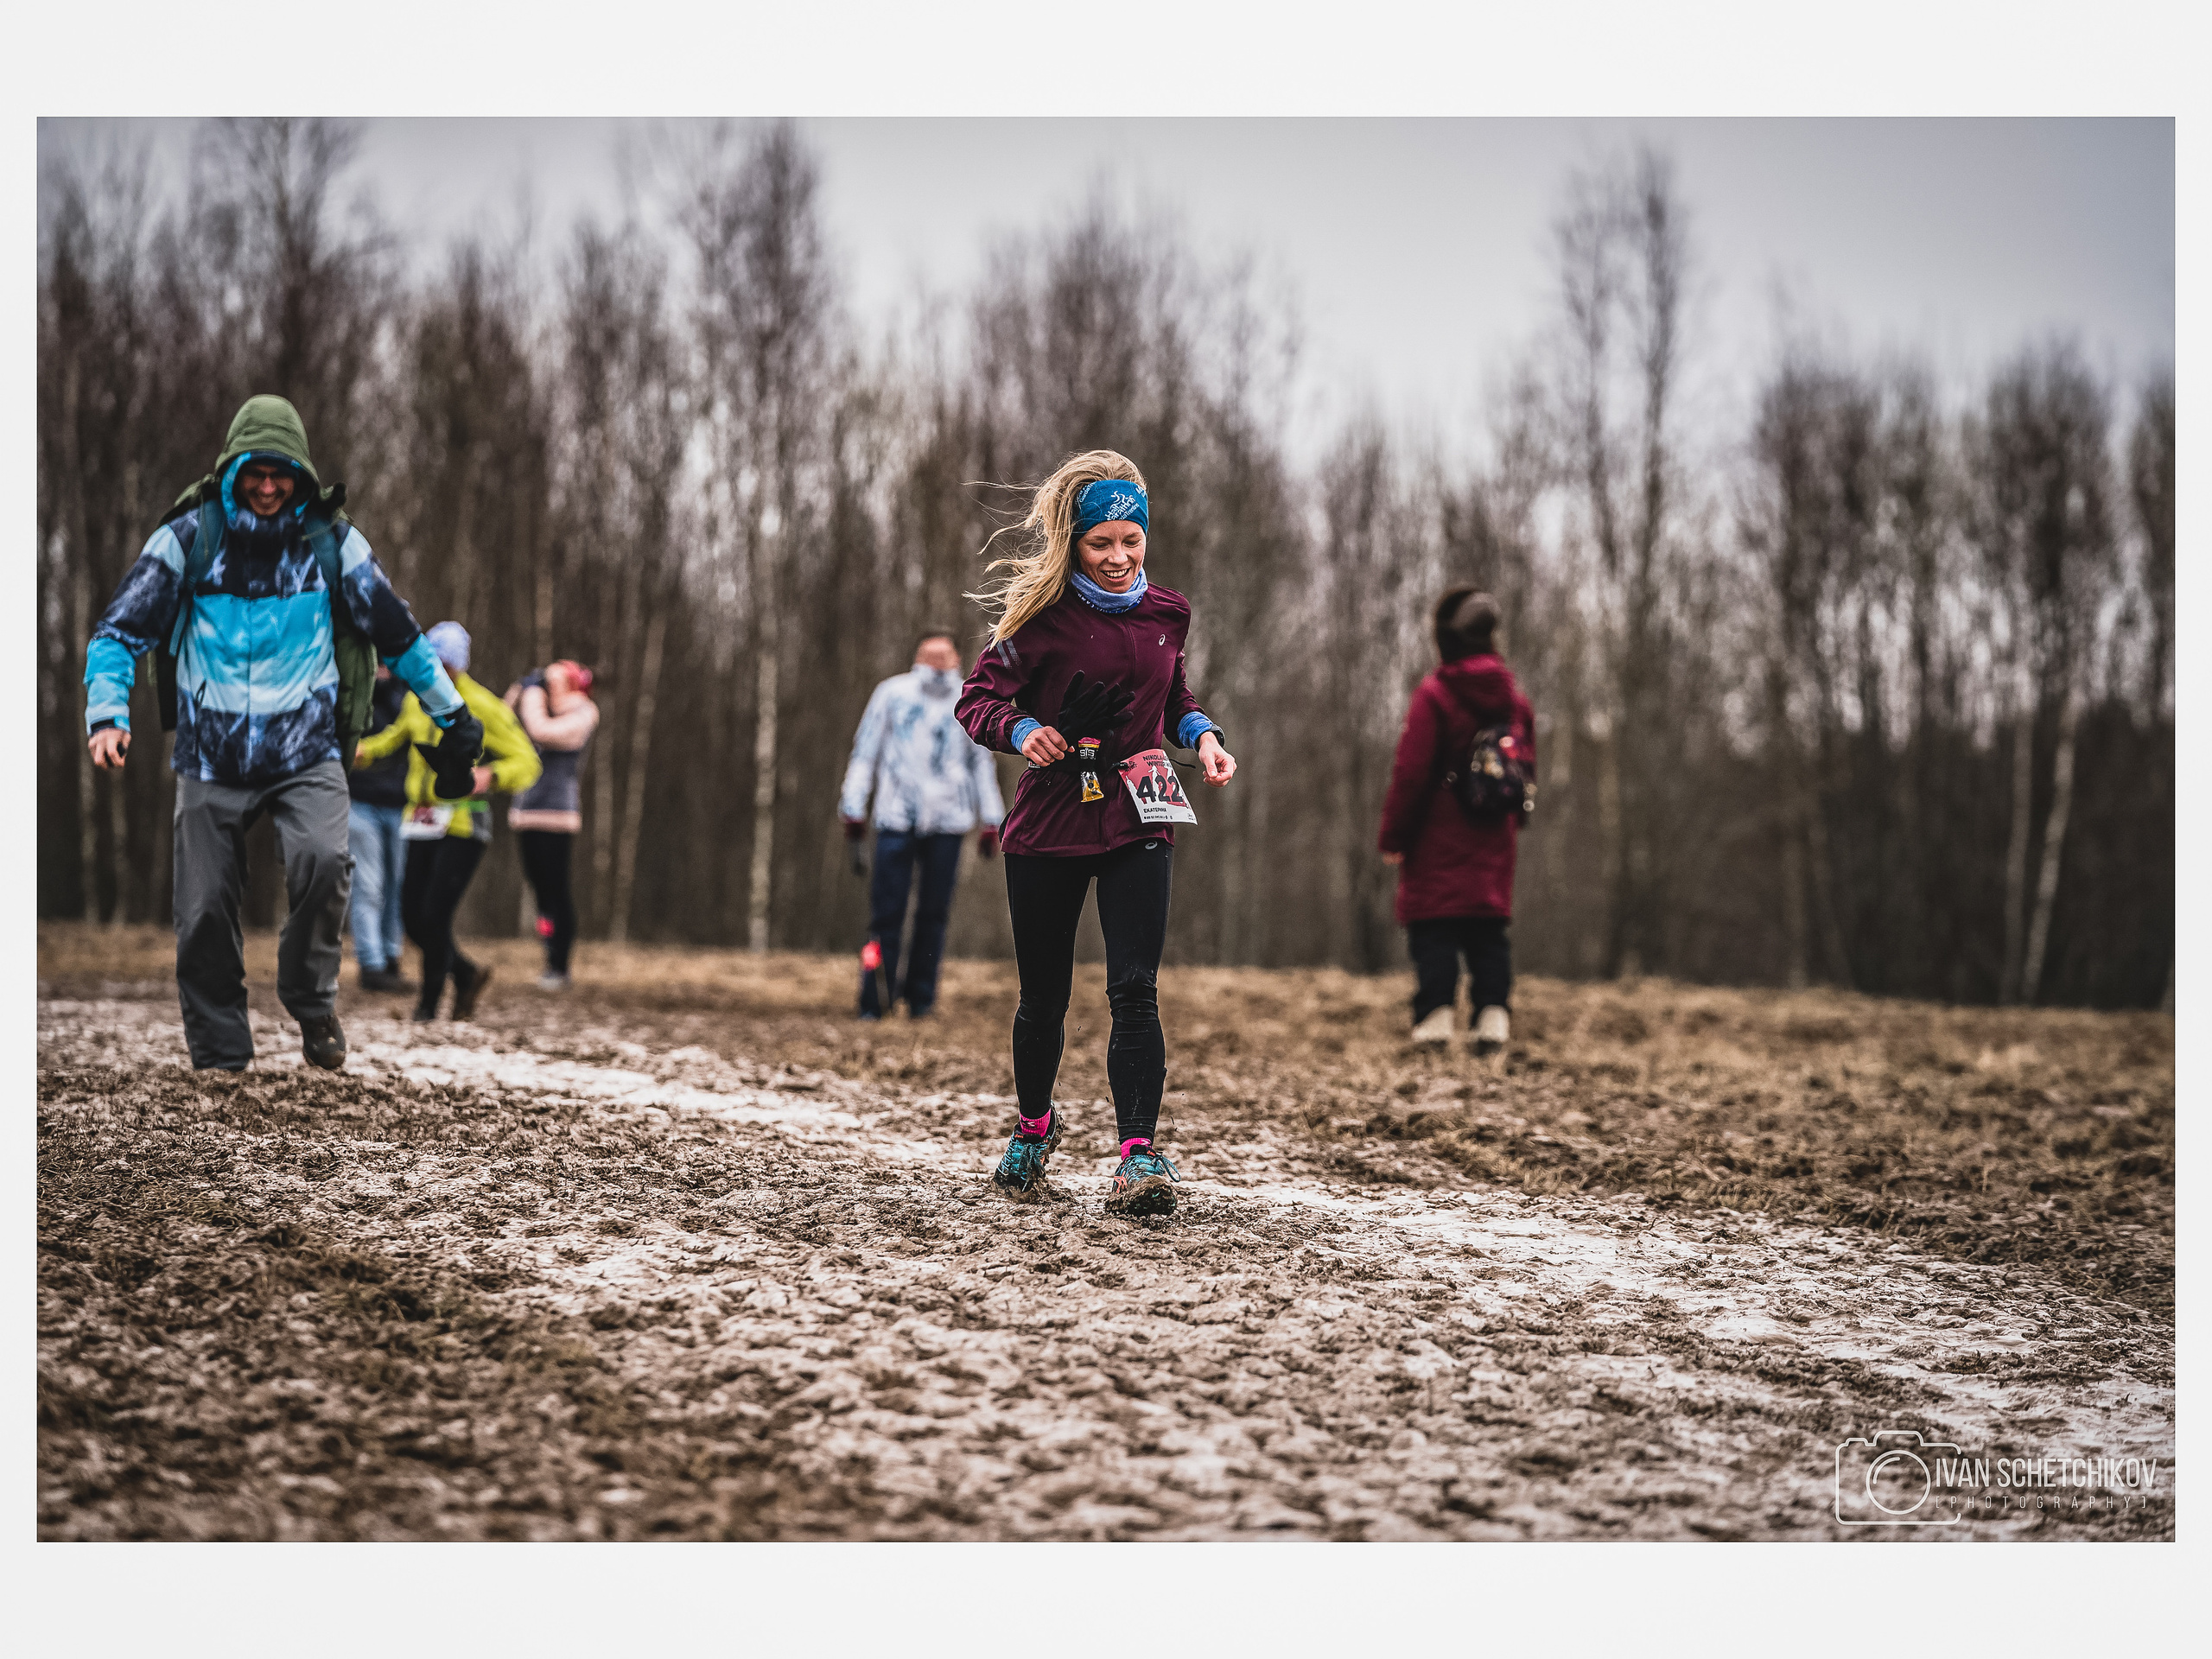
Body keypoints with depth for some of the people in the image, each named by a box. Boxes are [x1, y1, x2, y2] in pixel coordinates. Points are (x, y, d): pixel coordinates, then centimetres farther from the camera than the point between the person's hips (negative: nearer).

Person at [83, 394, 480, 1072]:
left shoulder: (333, 543, 1)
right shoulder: (189, 538, -2)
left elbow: (397, 632, 12)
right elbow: (120, 629, -1)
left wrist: (450, 712, 19)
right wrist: (107, 713, -17)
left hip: (307, 753, -1)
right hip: (212, 756, 1)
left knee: (322, 858, -28)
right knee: (205, 912, 0)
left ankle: (310, 998, -5)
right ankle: (221, 1056, 16)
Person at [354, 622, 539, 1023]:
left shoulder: (484, 708, -10)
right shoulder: (417, 701, 8)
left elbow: (527, 762, -11)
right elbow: (397, 735, 31)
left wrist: (490, 775, -30)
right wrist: (364, 751, 12)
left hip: (463, 827, -6)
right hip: (421, 822, 6)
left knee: (435, 914, -10)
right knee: (412, 915, 3)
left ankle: (429, 1002, 8)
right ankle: (467, 974, 28)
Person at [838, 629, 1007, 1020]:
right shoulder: (892, 693, 6)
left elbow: (983, 763, 18)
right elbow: (865, 752, 8)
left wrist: (992, 822, 13)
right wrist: (853, 809, 1)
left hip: (948, 821, 2)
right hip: (896, 816, -2)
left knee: (934, 913, 1)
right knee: (887, 912, -6)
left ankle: (921, 998, 10)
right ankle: (875, 1001, -3)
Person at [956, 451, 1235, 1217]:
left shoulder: (1165, 613, 6)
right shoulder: (1043, 616, -7)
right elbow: (977, 699, -7)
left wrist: (1202, 734, 2)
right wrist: (1020, 731, -27)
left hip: (1136, 823, 2)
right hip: (1049, 823, -2)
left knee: (1134, 990, -13)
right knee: (1043, 996, 10)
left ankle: (1139, 1153, -16)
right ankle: (1033, 1124, 36)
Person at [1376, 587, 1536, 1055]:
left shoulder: (1433, 694, -10)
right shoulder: (1513, 697, 9)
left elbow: (1410, 774, -12)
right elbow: (1527, 771, 15)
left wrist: (1393, 837, -4)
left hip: (1439, 843, -5)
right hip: (1495, 844, 5)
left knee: (1433, 935, -4)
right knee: (1491, 934, 8)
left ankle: (1434, 1014, -10)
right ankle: (1494, 1013, 2)